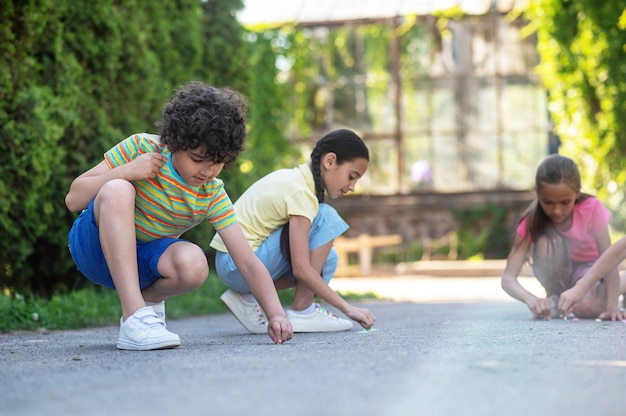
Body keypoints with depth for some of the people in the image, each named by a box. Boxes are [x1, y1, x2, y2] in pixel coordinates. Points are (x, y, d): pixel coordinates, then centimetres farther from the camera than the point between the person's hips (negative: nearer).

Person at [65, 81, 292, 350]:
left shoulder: (212, 196, -8)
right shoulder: (141, 148, -16)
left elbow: (249, 263, -14)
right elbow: (74, 199, -14)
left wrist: (276, 314, -29)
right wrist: (126, 171, -28)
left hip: (143, 262, 2)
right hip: (95, 246, -2)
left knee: (194, 265, -33)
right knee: (117, 190, -35)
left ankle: (149, 299, 5)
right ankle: (134, 318, -37)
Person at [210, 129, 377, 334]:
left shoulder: (292, 177, 10)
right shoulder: (301, 193, -18)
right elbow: (301, 269, -23)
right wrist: (347, 308, -20)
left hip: (228, 264, 10)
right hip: (240, 265, -10)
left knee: (327, 258, 13)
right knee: (326, 218, -12)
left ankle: (249, 297, 6)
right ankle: (302, 311, -10)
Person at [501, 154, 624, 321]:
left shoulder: (592, 209, -27)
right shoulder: (532, 222, -24)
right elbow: (508, 278, -31)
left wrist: (612, 305, -40)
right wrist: (531, 299, -51)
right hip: (559, 274, 0)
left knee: (585, 306, -33)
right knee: (544, 241, -32)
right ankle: (553, 300, -10)